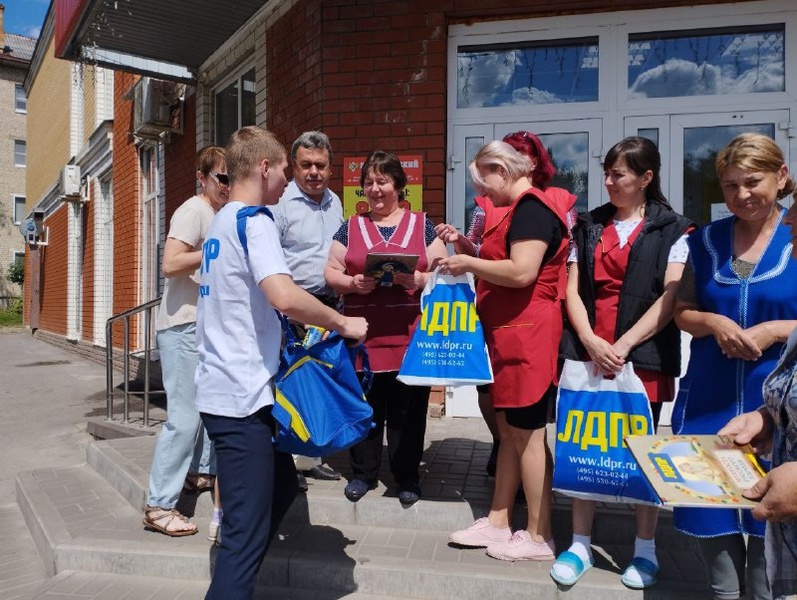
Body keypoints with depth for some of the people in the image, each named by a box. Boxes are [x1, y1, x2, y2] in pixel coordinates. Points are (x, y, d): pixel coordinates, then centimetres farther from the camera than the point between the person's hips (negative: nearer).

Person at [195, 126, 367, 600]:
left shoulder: (221, 221, 15)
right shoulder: (254, 221, -15)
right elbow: (284, 296, -31)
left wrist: (290, 327, 25)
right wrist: (343, 322, -16)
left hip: (223, 390, 10)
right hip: (243, 397, -10)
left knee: (282, 487, 24)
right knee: (248, 532, -1)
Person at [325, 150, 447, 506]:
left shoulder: (421, 225, 9)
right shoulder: (350, 227, 12)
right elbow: (331, 273, 9)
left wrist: (419, 280, -14)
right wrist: (352, 283, -11)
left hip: (410, 336, -1)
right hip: (363, 336, 1)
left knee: (407, 408, 5)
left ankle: (407, 477, 23)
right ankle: (363, 472, 26)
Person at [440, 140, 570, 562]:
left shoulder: (532, 208, -13)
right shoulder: (520, 210, 20)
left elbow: (521, 272, -24)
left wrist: (469, 263, -13)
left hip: (527, 335, -11)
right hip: (507, 334, 11)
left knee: (527, 434, -2)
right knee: (509, 429, 14)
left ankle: (539, 538, 12)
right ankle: (498, 523, 25)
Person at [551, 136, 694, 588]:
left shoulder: (673, 231, 3)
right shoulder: (588, 226, 11)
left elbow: (671, 298, -7)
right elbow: (573, 291, 5)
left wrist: (624, 345, -16)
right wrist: (590, 341, -11)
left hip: (644, 356, -2)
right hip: (587, 352, 3)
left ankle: (645, 548, 25)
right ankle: (581, 544, 20)